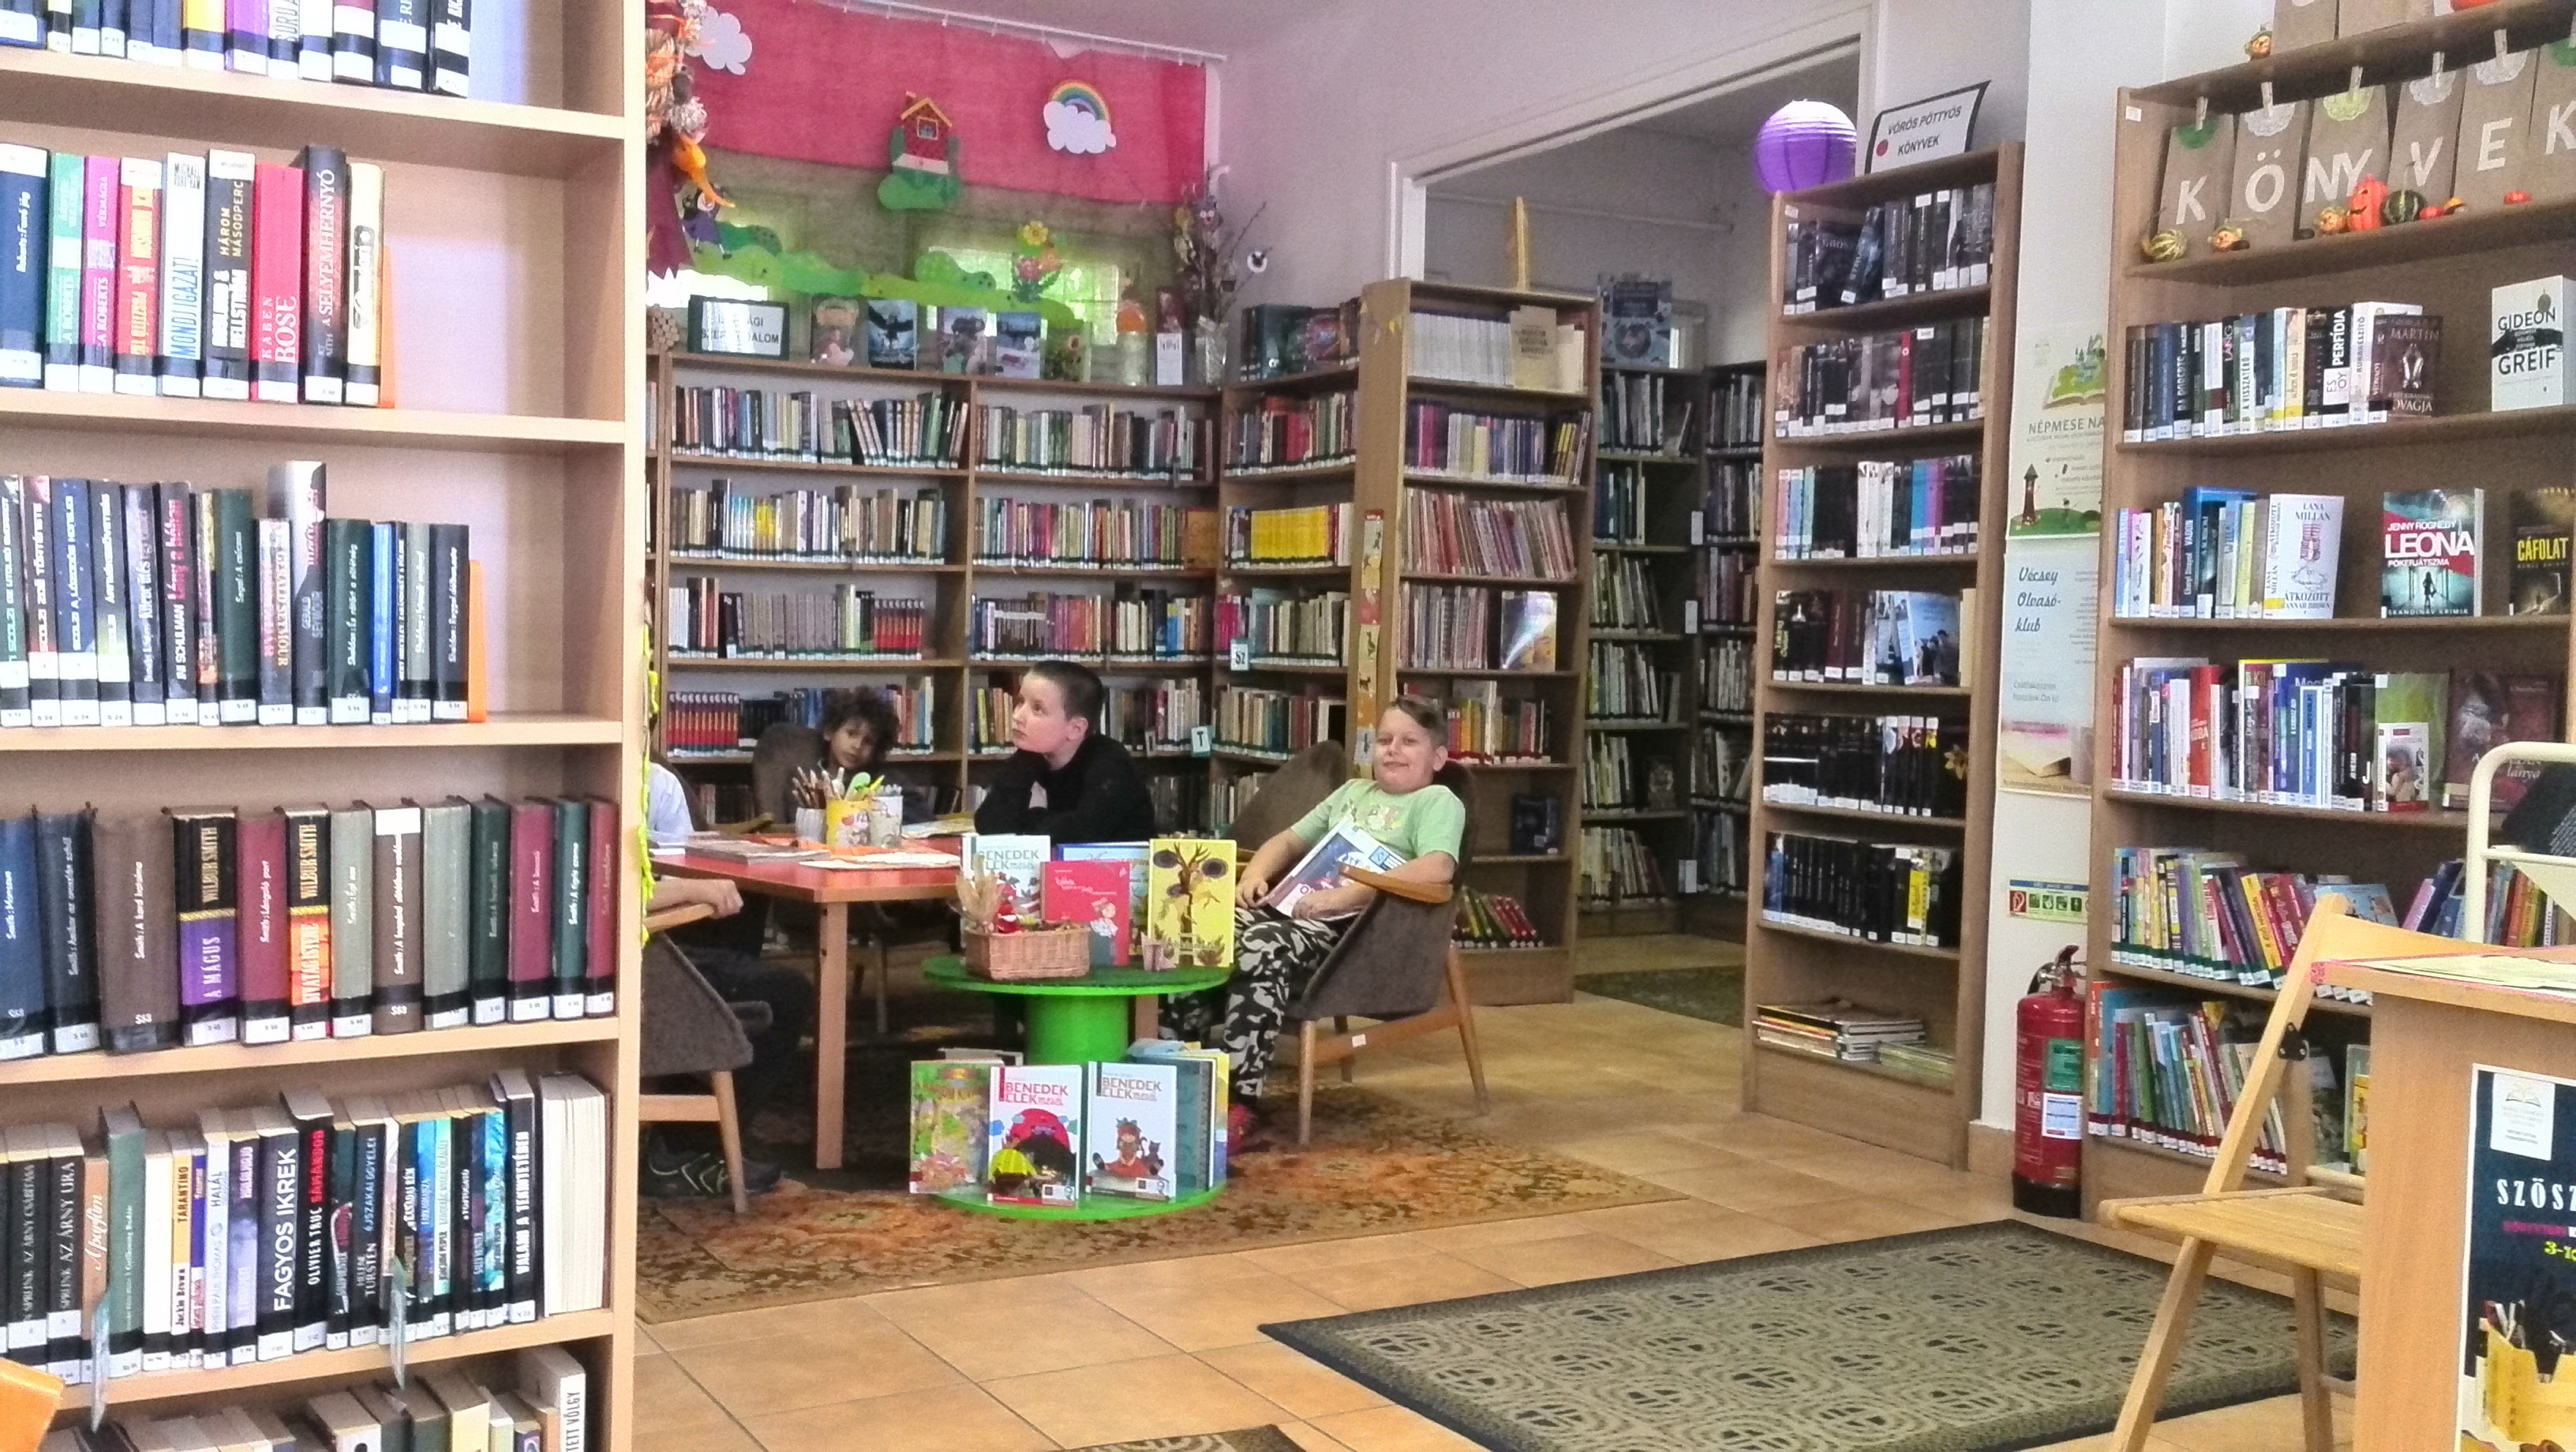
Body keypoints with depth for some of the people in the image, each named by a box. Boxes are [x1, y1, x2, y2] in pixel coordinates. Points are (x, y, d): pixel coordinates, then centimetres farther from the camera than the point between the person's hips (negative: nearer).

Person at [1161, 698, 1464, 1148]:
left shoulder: (1437, 801, 5)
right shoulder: (1352, 791, 30)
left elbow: (1437, 868, -15)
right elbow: (1289, 841, 32)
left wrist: (1344, 894, -21)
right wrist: (1254, 874, 8)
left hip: (1356, 929, -7)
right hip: (1293, 909, 7)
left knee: (1264, 945, -36)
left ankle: (1239, 1108, -36)